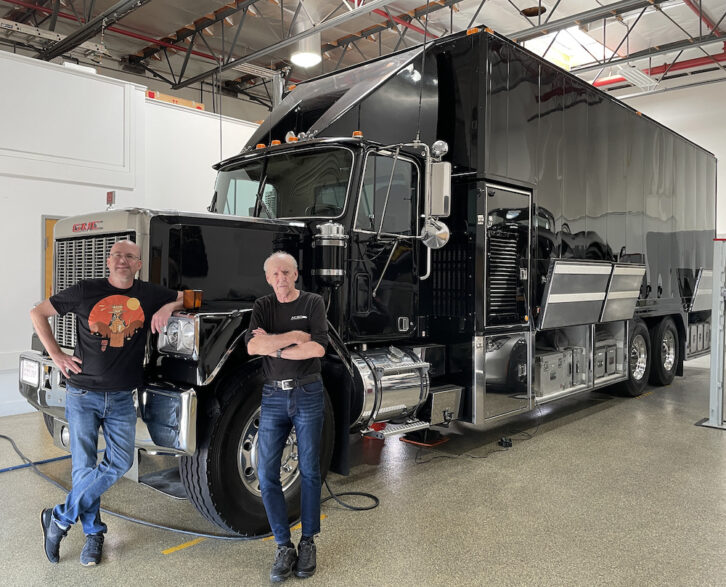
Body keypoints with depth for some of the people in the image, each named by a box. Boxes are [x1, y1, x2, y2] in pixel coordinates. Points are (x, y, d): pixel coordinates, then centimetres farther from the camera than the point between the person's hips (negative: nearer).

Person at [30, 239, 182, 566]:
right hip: (82, 394, -1)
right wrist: (55, 354, -2)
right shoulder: (85, 291, -2)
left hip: (122, 398, 2)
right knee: (83, 466, 1)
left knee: (120, 462, -6)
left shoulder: (149, 295, 2)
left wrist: (169, 307, -7)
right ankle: (94, 533, 22)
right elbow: (38, 313, 7)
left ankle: (60, 518, 13)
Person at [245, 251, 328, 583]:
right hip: (274, 396, 3)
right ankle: (284, 548, 12)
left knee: (309, 471, 6)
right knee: (266, 474, -1)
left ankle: (308, 543, 20)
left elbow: (317, 348, -15)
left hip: (308, 394, -2)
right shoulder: (262, 307, 7)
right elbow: (252, 346, -10)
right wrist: (295, 336, -14)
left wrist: (273, 346, -10)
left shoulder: (313, 303, 0)